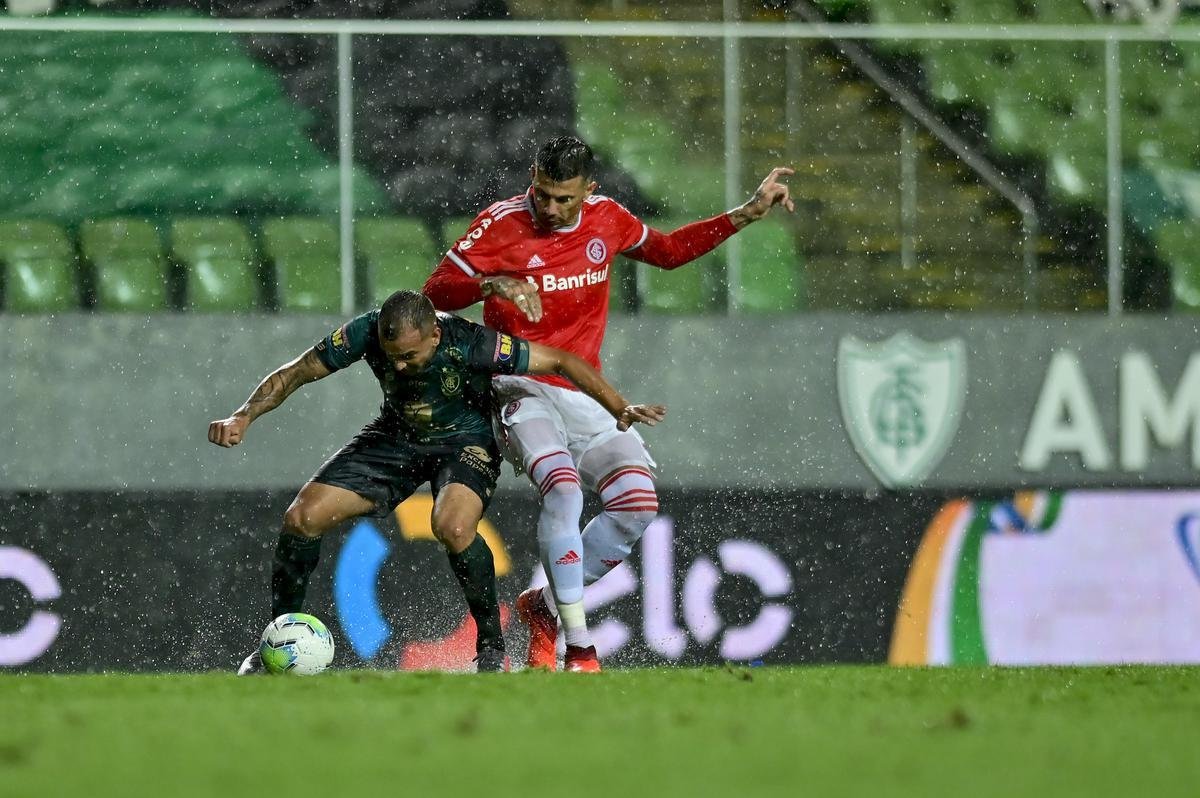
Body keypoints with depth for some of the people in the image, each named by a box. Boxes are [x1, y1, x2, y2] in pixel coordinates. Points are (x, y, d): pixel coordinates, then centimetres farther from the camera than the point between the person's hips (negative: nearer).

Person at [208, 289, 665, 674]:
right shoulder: (366, 334, -25)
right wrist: (244, 416, -25)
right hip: (396, 436, 4)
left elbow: (562, 362, -21)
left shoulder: (470, 344, -33)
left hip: (465, 440, -4)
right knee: (303, 517, -11)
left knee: (452, 527, -35)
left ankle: (491, 646, -13)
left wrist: (619, 410, -23)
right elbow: (294, 374, -11)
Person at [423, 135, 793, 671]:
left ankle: (545, 608, 5)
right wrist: (493, 285, -28)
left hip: (583, 395, 5)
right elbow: (435, 293, -9)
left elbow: (667, 250, 24)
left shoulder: (605, 219, 6)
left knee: (638, 506, -14)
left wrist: (747, 214, 19)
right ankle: (577, 646, -26)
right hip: (522, 391, -5)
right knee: (564, 488, -30)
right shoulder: (501, 223, -8)